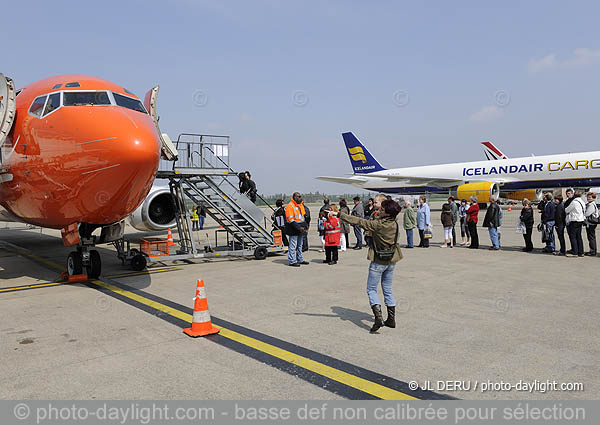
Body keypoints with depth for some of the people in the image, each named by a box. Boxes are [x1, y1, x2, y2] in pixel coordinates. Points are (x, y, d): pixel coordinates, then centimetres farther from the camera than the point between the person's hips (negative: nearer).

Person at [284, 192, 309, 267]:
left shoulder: (301, 205, 13)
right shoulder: (290, 206, -14)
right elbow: (290, 220, -19)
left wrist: (304, 226, 9)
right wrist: (299, 228, -21)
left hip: (300, 229, 9)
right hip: (293, 230, -9)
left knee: (299, 245, 17)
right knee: (293, 246, -4)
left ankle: (300, 259, 27)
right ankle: (292, 261, 3)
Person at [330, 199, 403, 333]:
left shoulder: (378, 224, -21)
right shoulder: (395, 224, -3)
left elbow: (358, 221, -22)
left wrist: (339, 214, -21)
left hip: (378, 261, -6)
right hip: (391, 261, 6)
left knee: (371, 289, 5)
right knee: (388, 289, 16)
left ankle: (378, 317, -10)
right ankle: (391, 319, 20)